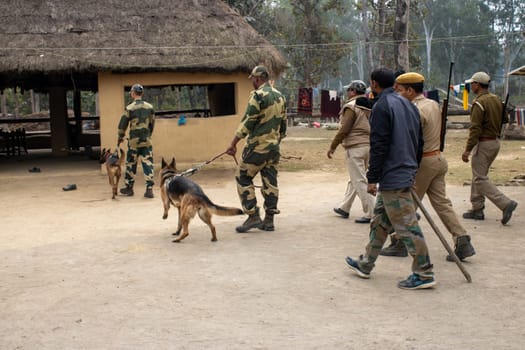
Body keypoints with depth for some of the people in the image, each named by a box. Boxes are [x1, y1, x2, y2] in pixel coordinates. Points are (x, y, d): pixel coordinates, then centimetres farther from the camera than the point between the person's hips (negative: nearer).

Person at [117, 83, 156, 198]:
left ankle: (129, 187, 20)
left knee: (131, 164, 11)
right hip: (147, 141, 2)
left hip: (134, 141, -2)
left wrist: (120, 138, 11)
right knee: (148, 164, 1)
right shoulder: (150, 107, 3)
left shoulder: (130, 108, -8)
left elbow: (123, 124, -2)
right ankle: (149, 189, -5)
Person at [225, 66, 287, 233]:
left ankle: (253, 216, -2)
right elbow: (283, 123, 17)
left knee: (243, 178, 3)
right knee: (270, 181, 9)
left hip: (257, 145, -8)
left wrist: (233, 143, -12)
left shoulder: (258, 95, -14)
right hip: (274, 147, 8)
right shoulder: (280, 96, 12)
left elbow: (247, 122, -17)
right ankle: (269, 220, 12)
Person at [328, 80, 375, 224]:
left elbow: (344, 130, -14)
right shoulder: (370, 107, 12)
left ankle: (370, 213, -8)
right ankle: (344, 208, 30)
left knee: (360, 181, -5)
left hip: (355, 148, -8)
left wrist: (332, 147, -7)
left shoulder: (351, 106, -12)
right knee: (354, 179, 19)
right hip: (369, 146, 8)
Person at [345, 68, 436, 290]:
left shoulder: (382, 107, -13)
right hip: (406, 173, 10)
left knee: (406, 226, -5)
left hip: (392, 177, -10)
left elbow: (379, 146, -18)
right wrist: (413, 169, 25)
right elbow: (419, 142, 18)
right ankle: (365, 265, 29)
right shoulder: (408, 105, 14)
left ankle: (424, 274, -1)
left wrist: (372, 178, -13)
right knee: (380, 221, 18)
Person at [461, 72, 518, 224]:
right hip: (495, 142, 9)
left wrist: (467, 149, -20)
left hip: (483, 144, -9)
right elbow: (501, 121, 16)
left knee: (480, 179, -6)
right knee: (478, 175, 17)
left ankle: (506, 203, -16)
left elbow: (475, 129, -22)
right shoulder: (497, 100, 10)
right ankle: (477, 209, 20)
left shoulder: (479, 103, -18)